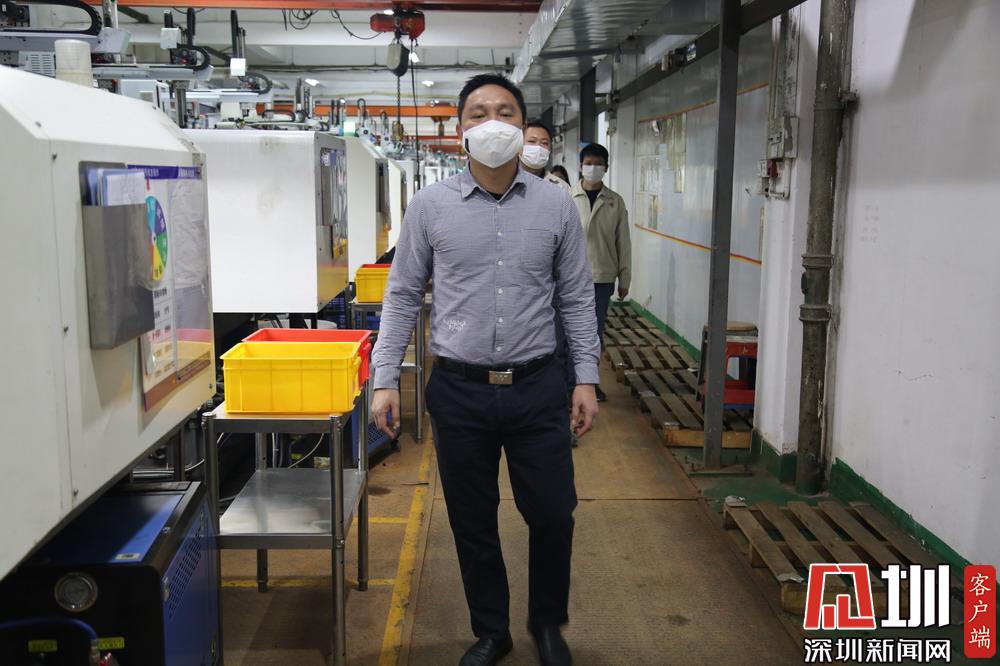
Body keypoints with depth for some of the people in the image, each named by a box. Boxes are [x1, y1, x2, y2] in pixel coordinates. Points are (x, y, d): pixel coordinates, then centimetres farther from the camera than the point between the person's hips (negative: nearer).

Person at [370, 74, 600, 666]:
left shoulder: (557, 205, 1)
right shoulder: (431, 206, 0)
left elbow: (577, 298, 5)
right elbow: (403, 296, 4)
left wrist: (587, 379, 1)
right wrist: (386, 380, -1)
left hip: (537, 389, 0)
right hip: (459, 391, 0)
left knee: (553, 515, 8)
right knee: (473, 524, 12)